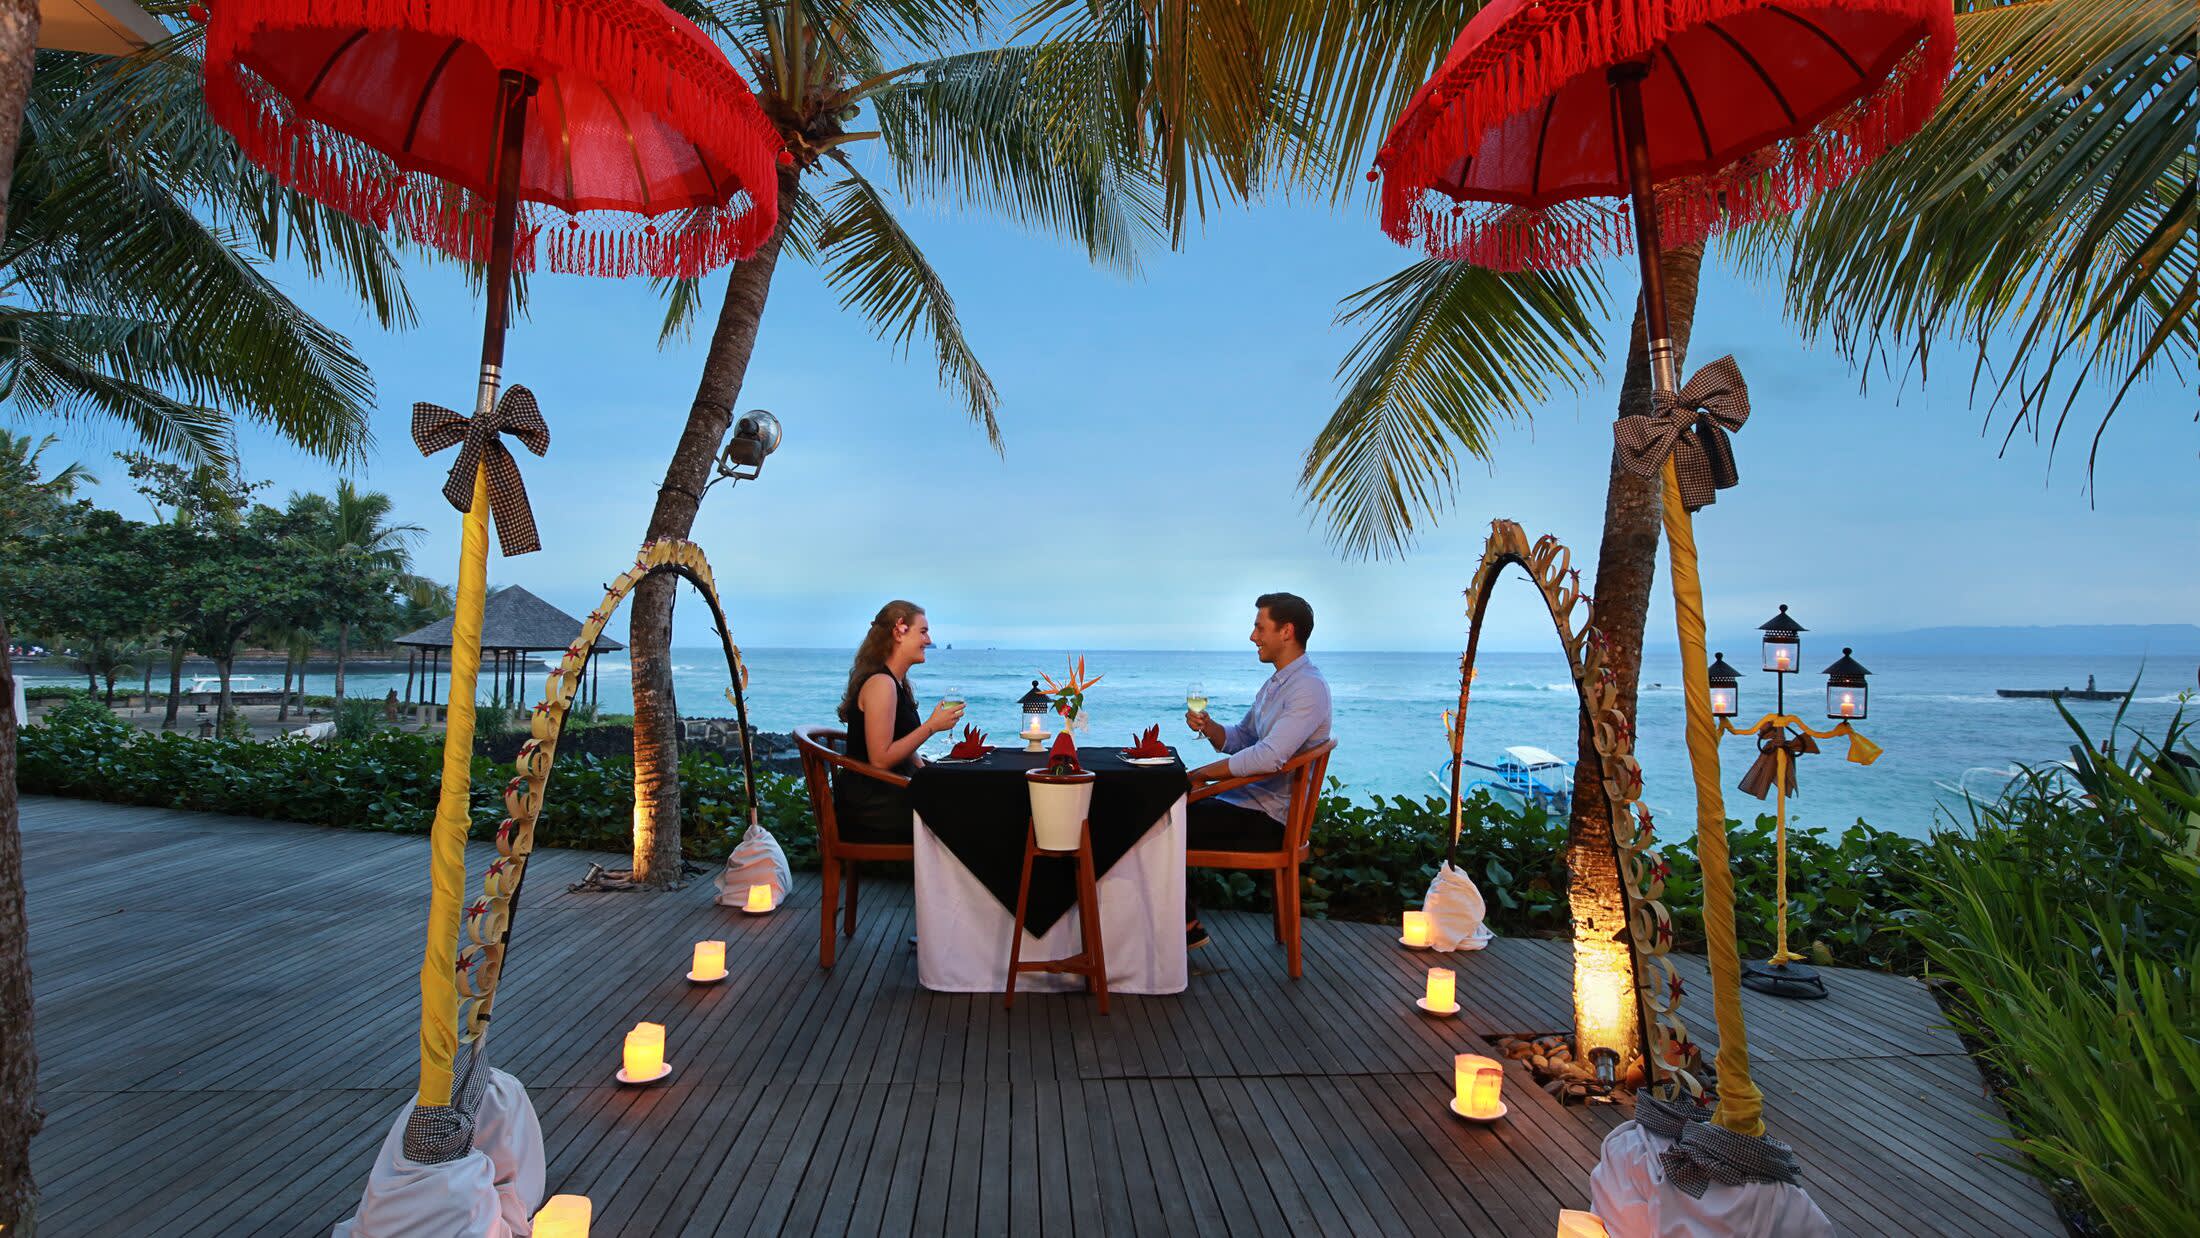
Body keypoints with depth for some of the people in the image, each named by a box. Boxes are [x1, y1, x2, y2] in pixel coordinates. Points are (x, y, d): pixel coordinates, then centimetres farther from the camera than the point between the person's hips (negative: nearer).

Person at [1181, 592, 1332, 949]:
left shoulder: (1308, 688, -19)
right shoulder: (1275, 683, 15)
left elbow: (1269, 757, -31)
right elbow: (1240, 740, 19)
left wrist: (1200, 773, -21)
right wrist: (1208, 727, -3)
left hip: (1267, 819, -10)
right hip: (1246, 799, 10)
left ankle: (1187, 925, 8)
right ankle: (1183, 922, 12)